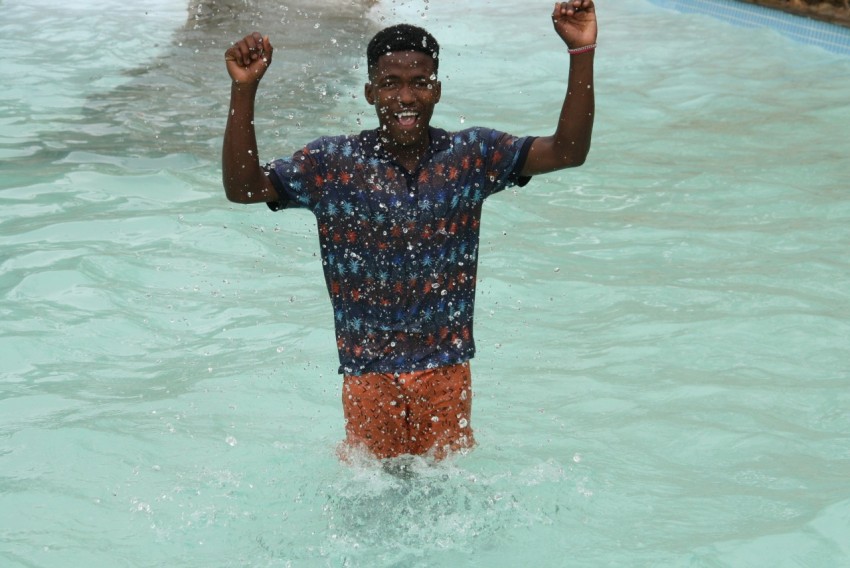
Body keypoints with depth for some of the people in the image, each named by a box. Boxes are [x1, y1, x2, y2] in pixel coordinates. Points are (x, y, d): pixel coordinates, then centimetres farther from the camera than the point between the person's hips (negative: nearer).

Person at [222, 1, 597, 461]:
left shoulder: (471, 155, -2)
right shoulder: (334, 164, -6)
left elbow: (567, 151, -7)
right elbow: (241, 187, -12)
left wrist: (581, 54, -18)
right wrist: (243, 90, -24)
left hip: (446, 368, 1)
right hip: (368, 374, -1)